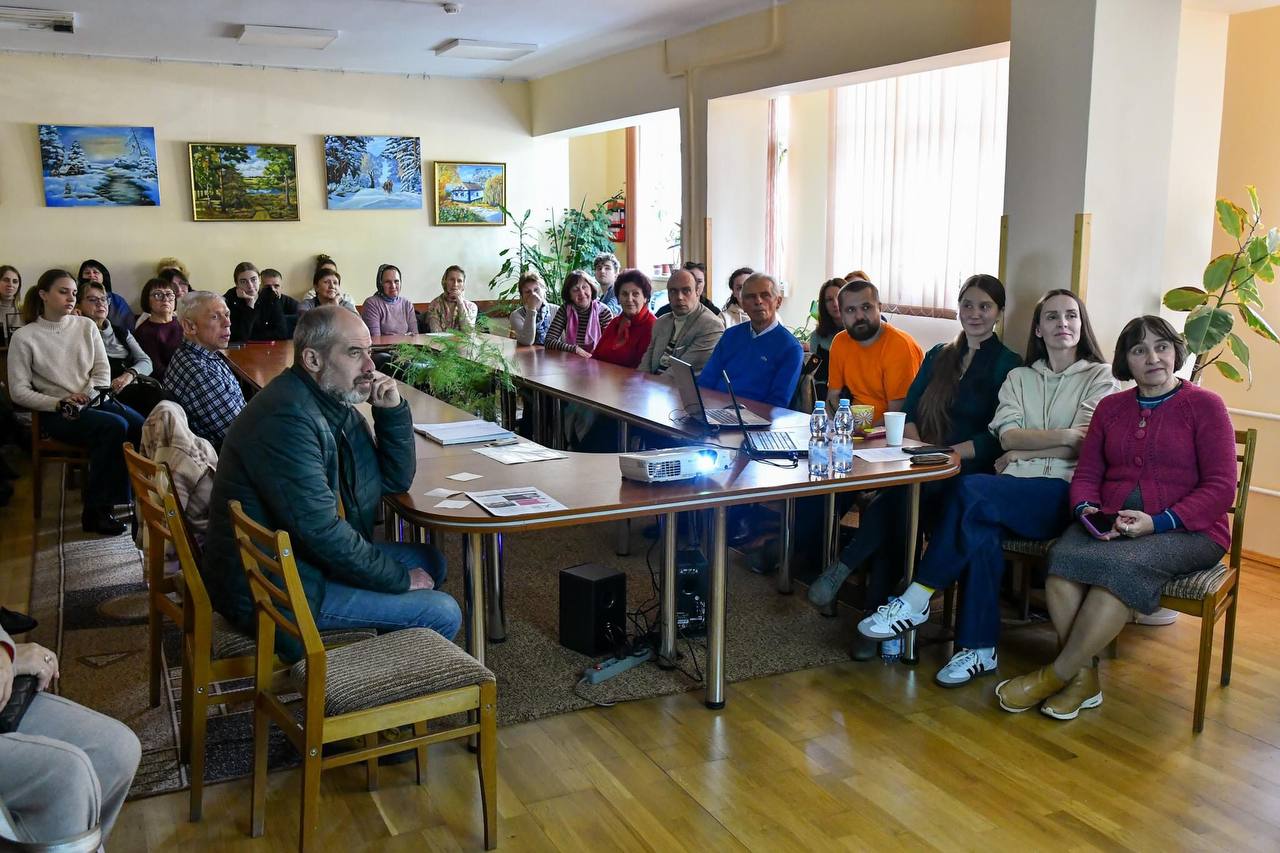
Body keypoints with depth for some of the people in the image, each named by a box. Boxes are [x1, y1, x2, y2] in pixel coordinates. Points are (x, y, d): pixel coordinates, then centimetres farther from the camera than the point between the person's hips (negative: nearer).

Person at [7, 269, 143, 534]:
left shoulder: (86, 326, 11)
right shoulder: (24, 337, 0)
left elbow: (103, 370, 7)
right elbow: (18, 391, -3)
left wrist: (87, 397, -12)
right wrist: (59, 403, -16)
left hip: (95, 401, 4)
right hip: (58, 413, -4)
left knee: (145, 427, -27)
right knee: (115, 426, -33)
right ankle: (95, 512, -23)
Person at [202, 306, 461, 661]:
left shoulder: (335, 403, 6)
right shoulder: (287, 419, -25)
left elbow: (396, 481, 11)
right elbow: (321, 531, -27)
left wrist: (392, 411, -5)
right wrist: (401, 579, -16)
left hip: (298, 555, 10)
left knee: (430, 561, 19)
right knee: (443, 613, -10)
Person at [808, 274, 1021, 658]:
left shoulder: (1007, 365, 2)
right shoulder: (938, 356, 21)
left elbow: (999, 437, -8)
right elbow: (909, 411, 15)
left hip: (968, 473, -4)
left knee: (896, 500, -35)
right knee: (893, 509, -30)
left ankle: (844, 566, -20)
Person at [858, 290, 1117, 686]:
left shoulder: (1100, 377, 10)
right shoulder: (1018, 377, 21)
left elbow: (1083, 446, -4)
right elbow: (1007, 435, 4)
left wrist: (1022, 453, -2)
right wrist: (1063, 436, -6)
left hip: (1062, 493, -4)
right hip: (1013, 491, 4)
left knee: (971, 490, -32)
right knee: (980, 528, -33)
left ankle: (916, 601, -23)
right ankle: (980, 650, -26)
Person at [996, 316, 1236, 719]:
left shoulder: (1205, 405, 2)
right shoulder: (1110, 407, 17)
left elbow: (1220, 488, -5)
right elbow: (1086, 473, 15)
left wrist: (1158, 521, -17)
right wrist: (1087, 510, -9)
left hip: (1186, 530, -4)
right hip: (1109, 524, 4)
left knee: (1121, 565, -35)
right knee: (1062, 557, -29)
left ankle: (1058, 674, -21)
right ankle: (1084, 678, -20)